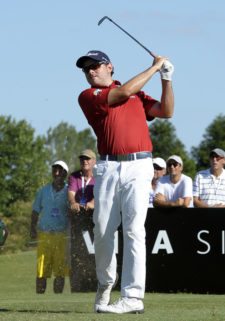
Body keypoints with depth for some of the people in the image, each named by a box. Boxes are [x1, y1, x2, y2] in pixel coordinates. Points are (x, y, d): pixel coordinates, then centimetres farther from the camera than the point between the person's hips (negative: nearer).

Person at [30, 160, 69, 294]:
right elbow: (35, 212, 14)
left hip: (62, 234, -1)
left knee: (60, 268, -3)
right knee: (42, 268, -4)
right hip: (44, 234, 1)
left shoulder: (69, 191, 6)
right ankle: (39, 293, 0)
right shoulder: (43, 191, 12)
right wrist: (33, 229, 1)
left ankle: (58, 293, 4)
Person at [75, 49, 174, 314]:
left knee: (133, 229, -10)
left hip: (138, 166, 0)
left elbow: (166, 111, 14)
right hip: (108, 168, 0)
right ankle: (105, 283, 24)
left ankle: (133, 297, -14)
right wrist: (154, 67, 3)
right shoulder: (88, 96, 7)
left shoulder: (137, 94, 20)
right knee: (102, 229, -1)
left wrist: (166, 79, 4)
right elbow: (123, 92, -5)